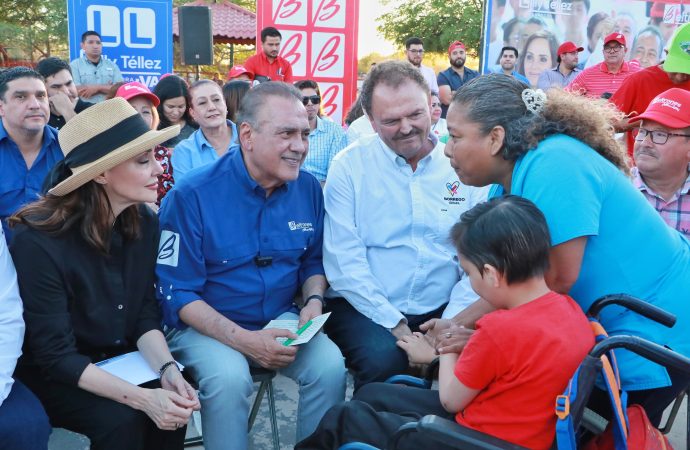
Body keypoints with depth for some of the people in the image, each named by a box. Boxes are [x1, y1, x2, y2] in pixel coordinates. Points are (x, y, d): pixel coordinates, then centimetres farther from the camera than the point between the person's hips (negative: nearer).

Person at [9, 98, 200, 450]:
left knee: (173, 408, -21)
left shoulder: (144, 222, -7)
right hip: (53, 374, -4)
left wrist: (167, 369, -22)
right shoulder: (38, 241, -25)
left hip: (120, 359, 5)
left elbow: (146, 314, -2)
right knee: (121, 419, -28)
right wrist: (141, 397, -33)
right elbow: (55, 355, -24)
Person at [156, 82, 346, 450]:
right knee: (228, 378, -32)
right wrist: (243, 340, -23)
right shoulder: (193, 196, -15)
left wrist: (313, 302, -8)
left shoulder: (308, 189, -1)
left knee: (330, 366, -21)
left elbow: (314, 262, 14)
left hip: (281, 320, 4)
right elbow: (177, 293, -14)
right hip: (204, 326, -3)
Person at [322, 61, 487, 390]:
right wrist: (395, 324, -15)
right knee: (384, 359, -31)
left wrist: (452, 322, -14)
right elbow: (344, 260, -9)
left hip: (443, 309, 2)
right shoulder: (350, 165, -2)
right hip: (364, 306, -2)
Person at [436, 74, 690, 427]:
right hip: (605, 328, 8)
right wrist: (457, 323, -5)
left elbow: (558, 281, -28)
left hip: (654, 329, -8)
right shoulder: (507, 186, 0)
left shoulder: (552, 166, -28)